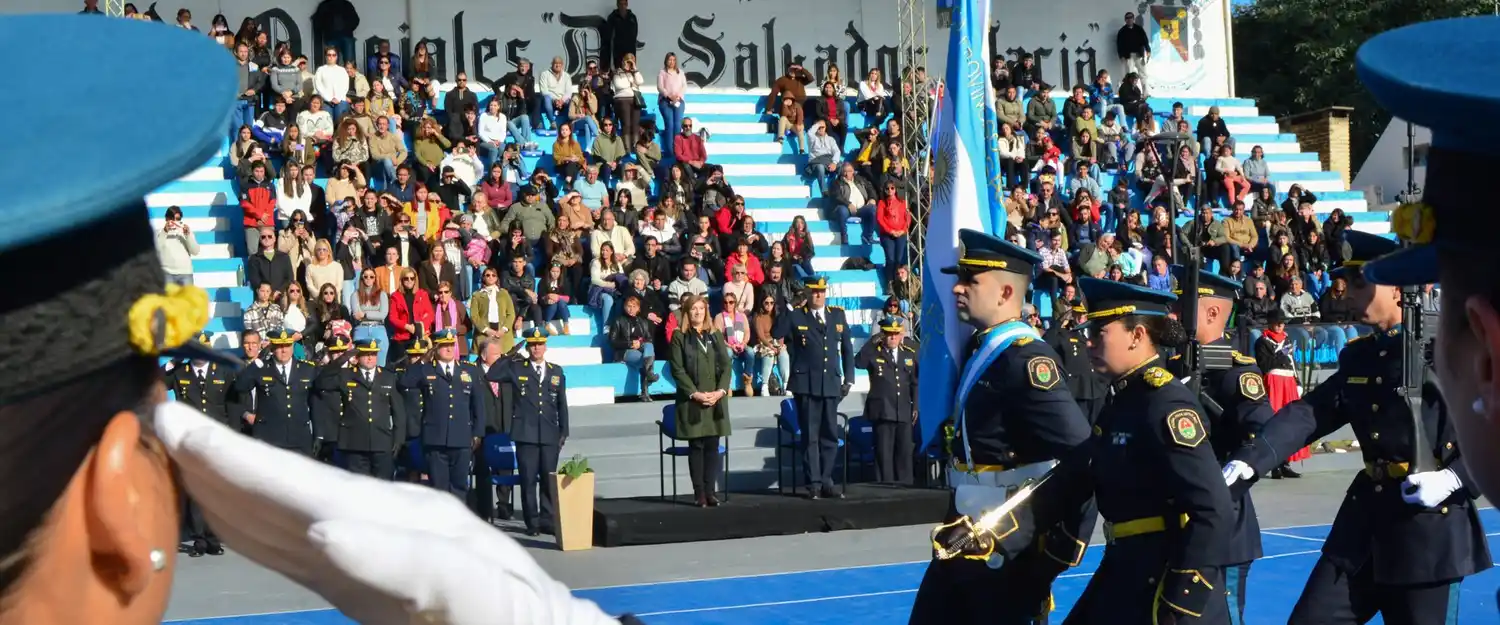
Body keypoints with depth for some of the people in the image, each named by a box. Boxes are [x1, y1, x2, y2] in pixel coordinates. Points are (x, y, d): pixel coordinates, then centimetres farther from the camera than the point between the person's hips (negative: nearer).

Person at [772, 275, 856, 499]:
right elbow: (775, 337, -5)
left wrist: (849, 378, 9)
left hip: (831, 384, 3)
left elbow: (847, 348, 15)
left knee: (830, 435, 7)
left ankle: (826, 482, 14)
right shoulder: (795, 317, 1)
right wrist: (782, 310, -13)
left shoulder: (838, 315, 11)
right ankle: (814, 484, 3)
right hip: (806, 385, -3)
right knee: (810, 436, -1)